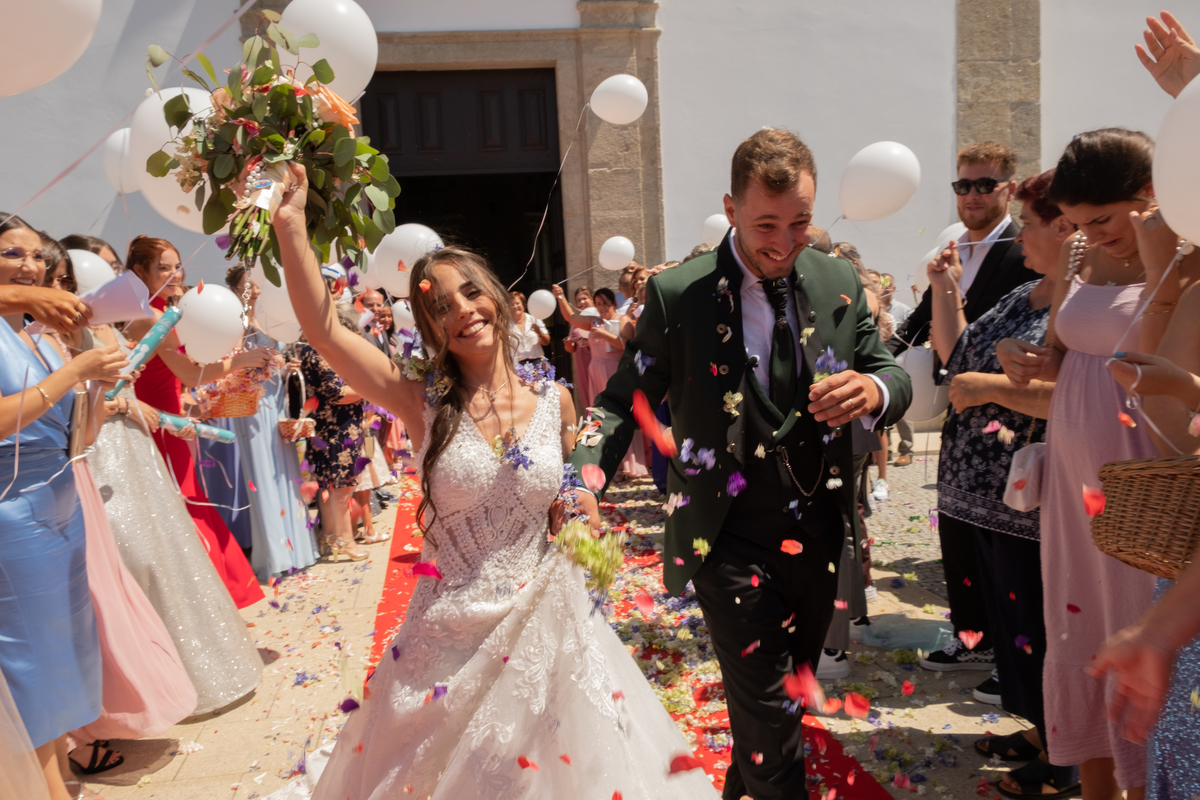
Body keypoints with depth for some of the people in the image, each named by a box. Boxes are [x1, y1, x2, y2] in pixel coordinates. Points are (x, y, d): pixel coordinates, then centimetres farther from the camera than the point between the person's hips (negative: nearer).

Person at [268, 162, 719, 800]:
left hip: (542, 624, 1)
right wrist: (291, 224, -24)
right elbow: (322, 328, -19)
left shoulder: (553, 400, -3)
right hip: (449, 633, -1)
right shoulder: (424, 401, -8)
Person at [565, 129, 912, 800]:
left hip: (820, 535, 5)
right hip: (730, 538, -4)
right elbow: (627, 398, -6)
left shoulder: (841, 283, 2)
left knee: (785, 696, 22)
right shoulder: (677, 295, -9)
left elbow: (894, 374, 7)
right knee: (769, 713, -1)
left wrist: (875, 390, -18)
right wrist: (584, 475, -24)